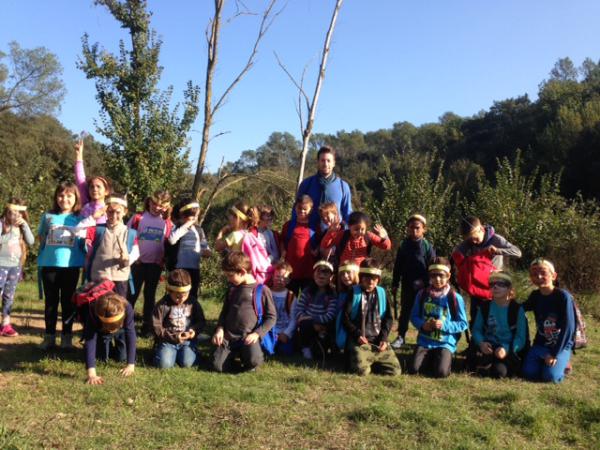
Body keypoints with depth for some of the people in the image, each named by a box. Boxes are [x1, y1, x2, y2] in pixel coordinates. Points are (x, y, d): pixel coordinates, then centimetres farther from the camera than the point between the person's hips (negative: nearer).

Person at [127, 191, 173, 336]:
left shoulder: (168, 224, 3)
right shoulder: (138, 218, -2)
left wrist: (164, 261, 4)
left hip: (155, 265, 2)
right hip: (137, 263, -1)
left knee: (150, 295, 11)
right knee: (132, 294, 4)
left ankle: (147, 326, 18)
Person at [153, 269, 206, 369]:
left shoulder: (193, 302, -1)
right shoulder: (162, 305, -10)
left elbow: (201, 321, 7)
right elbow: (157, 328, -9)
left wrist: (194, 330, -14)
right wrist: (173, 337, -19)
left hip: (187, 340, 1)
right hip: (168, 341, -1)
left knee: (187, 363, -20)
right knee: (165, 364, -22)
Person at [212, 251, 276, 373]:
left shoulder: (262, 290, -3)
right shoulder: (232, 288, 13)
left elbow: (271, 317, -2)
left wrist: (257, 333, -13)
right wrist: (220, 329, 4)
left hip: (249, 336, -4)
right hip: (229, 335, 4)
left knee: (253, 361, -30)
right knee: (218, 366, -16)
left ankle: (244, 353, 5)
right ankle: (234, 353, 15)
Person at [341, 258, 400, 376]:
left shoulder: (381, 293, 11)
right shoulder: (353, 292, 1)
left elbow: (388, 318, 10)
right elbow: (345, 317, -2)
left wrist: (384, 338, -4)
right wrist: (357, 334, -13)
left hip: (378, 340, 4)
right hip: (359, 340, -4)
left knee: (394, 369, -11)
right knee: (361, 369, -26)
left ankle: (370, 360, 13)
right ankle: (356, 358, 9)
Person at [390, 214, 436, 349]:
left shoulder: (428, 247, -6)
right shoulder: (403, 245, 0)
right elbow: (397, 267, 5)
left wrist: (427, 283, -14)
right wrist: (394, 284, 4)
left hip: (423, 286, -2)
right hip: (407, 285, 2)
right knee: (405, 311, 9)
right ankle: (400, 337, 18)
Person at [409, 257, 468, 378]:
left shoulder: (455, 298, -7)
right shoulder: (422, 294, 1)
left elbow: (463, 324, -5)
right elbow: (414, 316, 8)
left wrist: (444, 325, -19)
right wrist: (422, 324, -12)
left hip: (445, 343, -2)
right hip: (424, 341, 2)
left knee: (441, 372, -22)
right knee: (413, 369, -16)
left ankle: (446, 358, 14)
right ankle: (429, 358, 18)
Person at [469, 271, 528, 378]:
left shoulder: (517, 309, -4)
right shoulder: (484, 307, 4)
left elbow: (521, 337, -8)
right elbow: (476, 329, 5)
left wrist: (507, 349, -26)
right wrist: (481, 343, -18)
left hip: (510, 350, -1)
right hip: (489, 347, 1)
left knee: (499, 371, -29)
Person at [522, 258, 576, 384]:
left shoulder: (563, 296, -17)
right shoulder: (535, 296, 0)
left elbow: (568, 327, -18)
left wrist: (555, 354, -18)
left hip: (561, 345, -4)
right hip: (540, 344, 4)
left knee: (551, 376, -23)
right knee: (529, 373, -15)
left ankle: (562, 362, 9)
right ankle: (546, 360, 14)